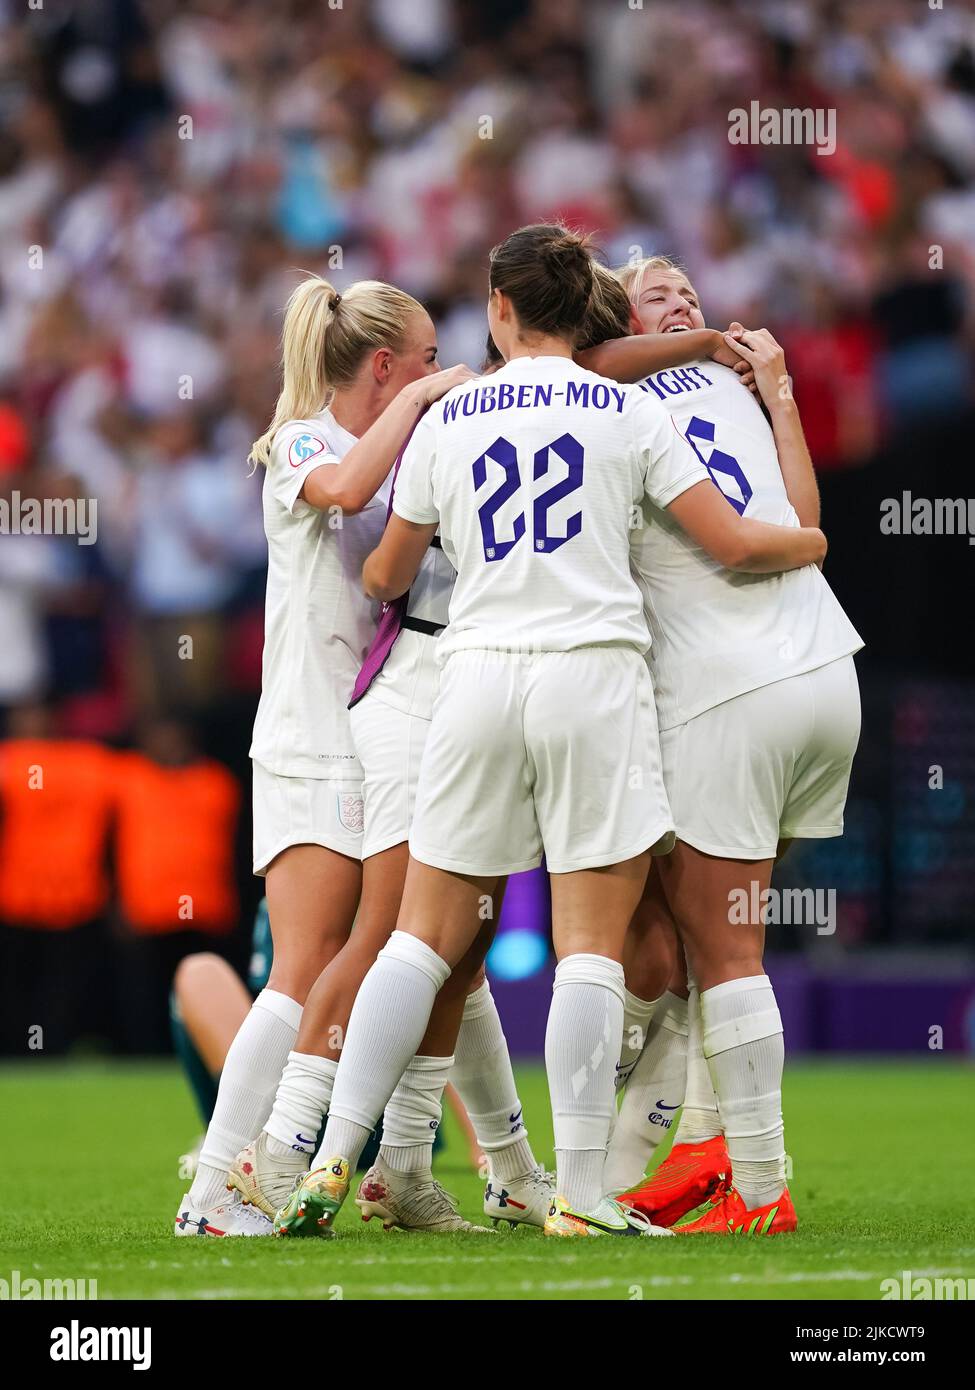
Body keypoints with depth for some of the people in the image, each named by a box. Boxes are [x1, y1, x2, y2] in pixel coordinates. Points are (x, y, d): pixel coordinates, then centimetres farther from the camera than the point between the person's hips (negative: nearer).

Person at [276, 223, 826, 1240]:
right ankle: (580, 1194, -7)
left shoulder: (445, 419, 10)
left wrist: (376, 580, 44)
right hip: (593, 673, -2)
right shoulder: (627, 411, 4)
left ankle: (333, 1164, -1)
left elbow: (386, 576, 20)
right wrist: (808, 544, 22)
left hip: (478, 672, 2)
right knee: (591, 947, -2)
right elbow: (735, 545, 0)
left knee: (424, 938, 8)